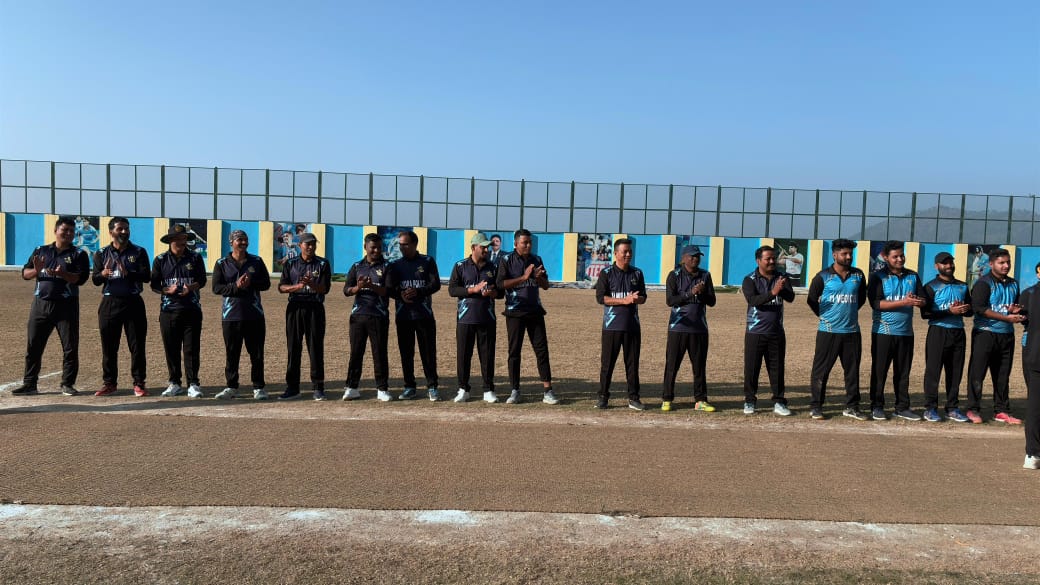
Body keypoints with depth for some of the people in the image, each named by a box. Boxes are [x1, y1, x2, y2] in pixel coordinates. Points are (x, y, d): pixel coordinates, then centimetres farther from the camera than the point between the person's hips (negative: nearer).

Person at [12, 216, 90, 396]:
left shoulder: (78, 254, 2)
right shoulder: (40, 251, 11)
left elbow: (81, 278, -10)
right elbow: (25, 273, 6)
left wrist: (63, 274, -28)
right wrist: (36, 270, -15)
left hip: (66, 306, -2)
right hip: (41, 304, 3)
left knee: (70, 347, 0)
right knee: (33, 346, 6)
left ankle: (67, 384, 9)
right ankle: (29, 384, 14)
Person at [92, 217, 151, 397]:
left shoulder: (139, 252, 4)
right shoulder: (102, 253, 7)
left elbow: (146, 276, -8)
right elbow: (95, 279, 0)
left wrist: (128, 273, -25)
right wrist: (103, 274, -23)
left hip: (133, 302, -1)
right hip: (109, 303, 1)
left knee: (137, 345, 0)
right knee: (109, 346, 5)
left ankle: (139, 383, 7)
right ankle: (109, 383, 15)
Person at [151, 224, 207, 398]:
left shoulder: (195, 258, 5)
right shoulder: (160, 260, 6)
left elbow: (202, 280, 4)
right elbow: (154, 285, 4)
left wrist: (191, 287, -16)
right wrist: (168, 290, -14)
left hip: (192, 310, -1)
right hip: (168, 310, 1)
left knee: (192, 349, -3)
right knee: (171, 349, 5)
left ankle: (193, 384, 2)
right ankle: (174, 383, 17)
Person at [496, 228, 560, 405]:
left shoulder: (537, 260, 10)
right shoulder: (506, 260, -1)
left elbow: (546, 286, 12)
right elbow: (500, 284, -13)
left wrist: (539, 277, -10)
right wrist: (524, 277, -18)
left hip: (535, 311, 3)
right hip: (515, 312, -3)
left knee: (542, 349, 0)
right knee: (514, 351, 2)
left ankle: (547, 390, 3)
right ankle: (514, 391, 10)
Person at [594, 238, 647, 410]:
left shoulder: (637, 273, 11)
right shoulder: (606, 273, 0)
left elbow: (643, 297, 11)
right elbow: (600, 297, -8)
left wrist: (636, 299, -13)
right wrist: (624, 300, -16)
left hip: (632, 325, 3)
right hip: (612, 325, -3)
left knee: (633, 363, 6)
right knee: (607, 363, 1)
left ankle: (633, 398, 14)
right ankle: (603, 397, 10)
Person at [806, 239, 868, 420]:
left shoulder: (858, 275, 6)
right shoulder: (823, 276, -5)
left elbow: (861, 298, 20)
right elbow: (812, 300, 4)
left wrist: (849, 312, 13)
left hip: (852, 331, 4)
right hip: (828, 331, -4)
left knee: (852, 370, 9)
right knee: (821, 370, 0)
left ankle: (851, 406, 20)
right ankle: (815, 406, 8)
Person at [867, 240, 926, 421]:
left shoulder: (913, 276, 12)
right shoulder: (878, 277, -2)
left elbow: (923, 300, 10)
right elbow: (876, 303, -13)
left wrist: (916, 301, -14)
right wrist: (904, 302, -19)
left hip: (906, 333, 4)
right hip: (883, 332, -4)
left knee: (903, 372, 9)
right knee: (879, 371, 1)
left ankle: (903, 407, 16)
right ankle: (877, 407, 9)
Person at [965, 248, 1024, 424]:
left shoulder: (1013, 284, 14)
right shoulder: (983, 283, -7)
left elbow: (1018, 307, 25)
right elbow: (979, 308, -17)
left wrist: (1015, 311, -1)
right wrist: (1007, 317, -21)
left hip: (1007, 335, 6)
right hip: (985, 333, -6)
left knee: (1003, 376, 10)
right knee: (977, 373, -3)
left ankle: (1001, 411, 18)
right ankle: (973, 410, 3)